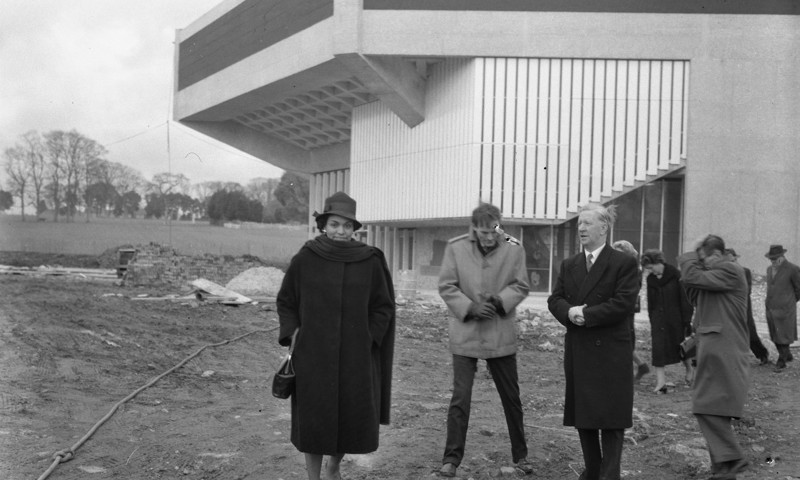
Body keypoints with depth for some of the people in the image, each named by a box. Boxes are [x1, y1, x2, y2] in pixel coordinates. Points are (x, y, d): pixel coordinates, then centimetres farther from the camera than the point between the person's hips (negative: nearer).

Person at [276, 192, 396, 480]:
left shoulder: (371, 262, -3)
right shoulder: (304, 260, -4)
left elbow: (383, 306, 4)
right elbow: (285, 301, 6)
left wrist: (367, 337, -5)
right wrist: (293, 335, -5)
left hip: (355, 356, 1)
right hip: (314, 355, -1)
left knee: (353, 417, 8)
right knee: (313, 419, 3)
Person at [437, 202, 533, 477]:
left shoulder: (514, 250, -3)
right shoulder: (455, 248, -4)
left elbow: (520, 286, 0)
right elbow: (446, 286, -4)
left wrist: (499, 301, -18)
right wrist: (470, 307, -17)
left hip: (502, 335, 1)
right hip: (465, 334, -1)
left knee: (511, 398, 12)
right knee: (460, 398, -1)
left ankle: (520, 455, 27)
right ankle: (451, 458, 10)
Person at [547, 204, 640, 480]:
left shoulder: (624, 263, -4)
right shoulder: (569, 266, 14)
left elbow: (623, 303, -14)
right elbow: (554, 299, 8)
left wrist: (586, 315, -16)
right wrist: (569, 312, -14)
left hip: (610, 351, -5)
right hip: (577, 352, 6)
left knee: (611, 417, -2)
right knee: (582, 415, 11)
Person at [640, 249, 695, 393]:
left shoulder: (676, 275, -10)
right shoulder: (650, 279, 5)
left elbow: (685, 300, -9)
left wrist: (687, 321, -11)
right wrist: (652, 322, 10)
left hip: (676, 318, -4)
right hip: (658, 319, 4)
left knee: (680, 346, 9)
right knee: (658, 349, -5)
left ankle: (689, 369, 38)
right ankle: (661, 382, -4)